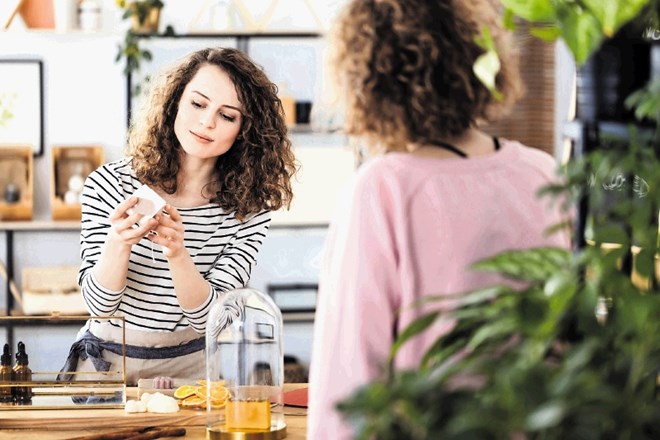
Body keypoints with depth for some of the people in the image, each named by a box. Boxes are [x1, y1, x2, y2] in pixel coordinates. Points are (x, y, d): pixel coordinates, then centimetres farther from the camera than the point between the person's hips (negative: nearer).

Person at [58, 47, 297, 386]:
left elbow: (209, 318, -11)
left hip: (191, 364, 1)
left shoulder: (249, 208, -6)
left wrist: (177, 254, -30)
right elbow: (98, 304, -10)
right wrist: (118, 242, -29)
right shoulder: (109, 185, -10)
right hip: (107, 361, -1)